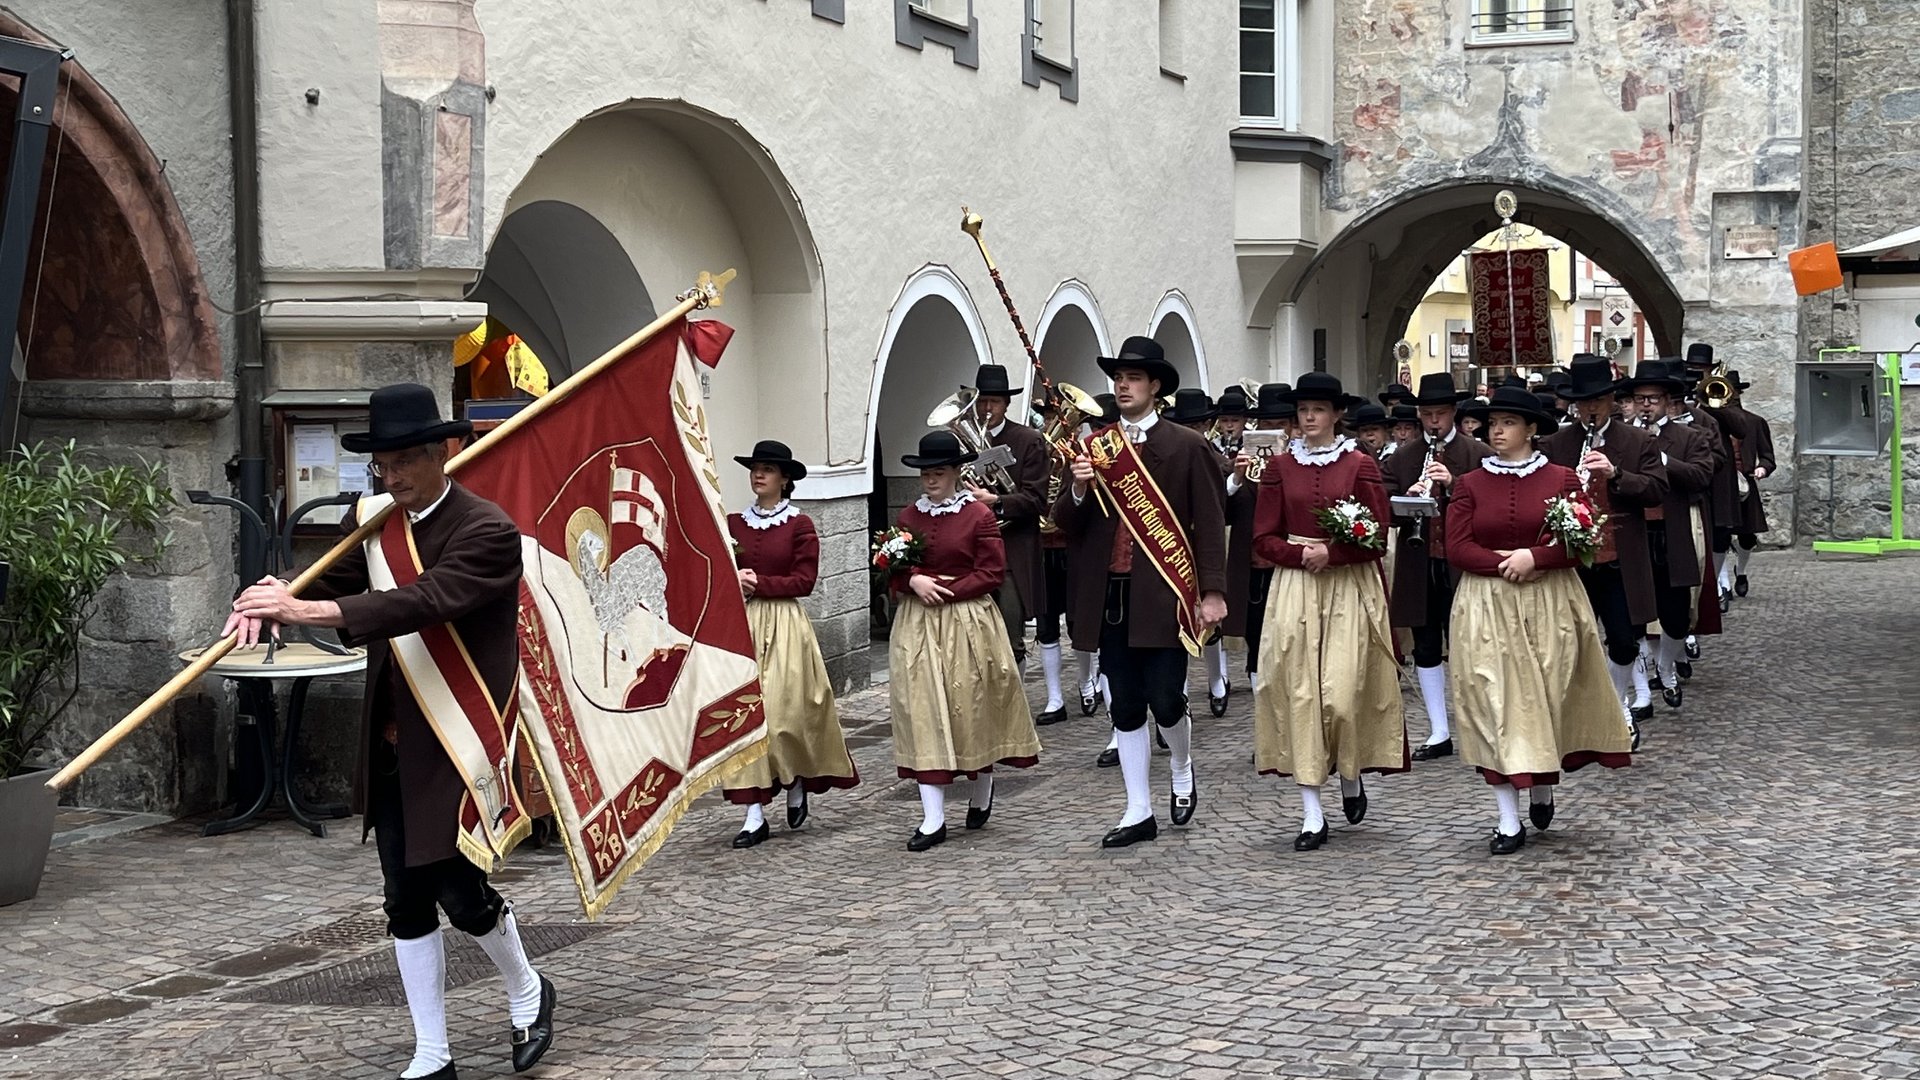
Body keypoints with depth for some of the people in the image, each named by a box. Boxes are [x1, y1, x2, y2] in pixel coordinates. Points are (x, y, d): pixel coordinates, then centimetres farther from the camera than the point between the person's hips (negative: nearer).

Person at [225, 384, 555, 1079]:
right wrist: (273, 600, -19)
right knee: (405, 899, 9)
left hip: (458, 744, -6)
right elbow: (331, 583, 5)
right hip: (391, 744, 6)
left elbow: (424, 602, -28)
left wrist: (305, 610, -36)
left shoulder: (487, 532, -15)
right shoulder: (373, 519, 6)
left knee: (460, 890, -1)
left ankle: (527, 993, 29)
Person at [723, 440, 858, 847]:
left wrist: (758, 583, -14)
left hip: (784, 625, -3)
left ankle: (797, 783, 27)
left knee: (783, 710, -5)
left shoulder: (800, 525, -2)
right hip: (741, 623, 4)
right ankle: (755, 815, 4)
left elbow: (804, 580, -7)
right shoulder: (733, 523, 9)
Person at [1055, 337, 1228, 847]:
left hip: (1163, 595, -3)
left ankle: (1183, 773, 28)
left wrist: (1212, 592, -9)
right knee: (1125, 709, 8)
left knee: (1166, 701, -4)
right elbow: (1067, 526, 10)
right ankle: (1139, 813, 18)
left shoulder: (1187, 447, 1)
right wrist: (1078, 490, -11)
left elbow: (1210, 523, -2)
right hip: (1108, 596, 4)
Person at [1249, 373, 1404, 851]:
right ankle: (1312, 815, 4)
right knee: (1299, 692, -2)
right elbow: (1264, 539, 5)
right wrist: (1302, 554, -11)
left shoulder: (1361, 464, 1)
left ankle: (1351, 776, 23)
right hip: (1295, 587, 2)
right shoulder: (1280, 466, 7)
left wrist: (1330, 552, -14)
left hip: (1349, 587, -2)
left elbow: (1375, 540, -1)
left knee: (1341, 694, -9)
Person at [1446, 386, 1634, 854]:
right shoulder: (1470, 484, 6)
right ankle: (1509, 819, 2)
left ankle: (1543, 786, 30)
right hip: (1487, 606, 1)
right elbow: (1457, 548, -2)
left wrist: (1534, 557, -17)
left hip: (1550, 604, 0)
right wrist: (1505, 563, -15)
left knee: (1547, 696, 1)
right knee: (1494, 703, -3)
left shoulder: (1562, 479, 4)